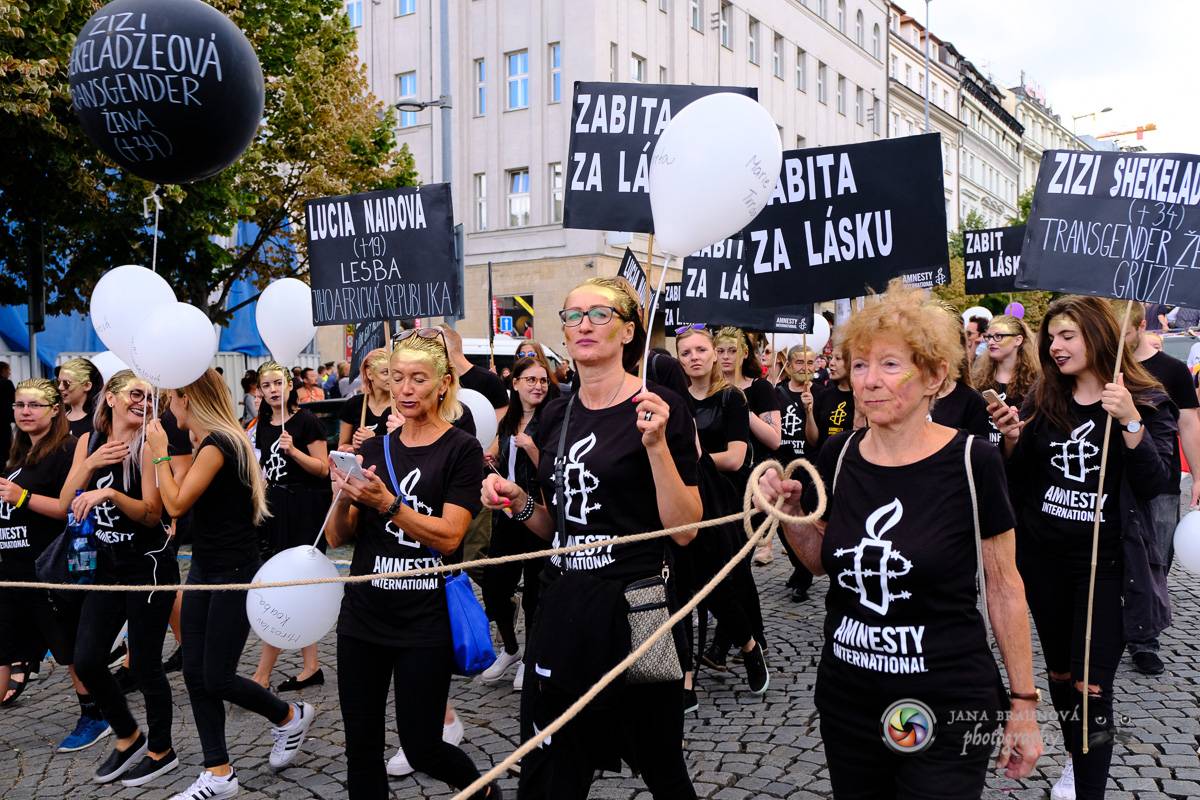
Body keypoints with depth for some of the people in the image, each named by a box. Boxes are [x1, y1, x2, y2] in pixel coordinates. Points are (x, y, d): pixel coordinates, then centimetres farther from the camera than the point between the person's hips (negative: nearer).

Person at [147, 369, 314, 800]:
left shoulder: (218, 444, -19)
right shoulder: (212, 442, 11)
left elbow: (176, 504, -19)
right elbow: (184, 499, 13)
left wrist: (159, 453, -12)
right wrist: (163, 453, 12)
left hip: (233, 574, -10)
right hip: (206, 570, 10)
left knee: (216, 678, -2)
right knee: (195, 673, 8)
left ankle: (291, 716, 22)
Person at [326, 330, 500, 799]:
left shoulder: (461, 450, -6)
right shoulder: (373, 450, 8)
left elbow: (449, 535, -15)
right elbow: (337, 538, 6)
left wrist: (386, 503, -26)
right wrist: (344, 498, -15)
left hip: (425, 622, -4)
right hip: (363, 615, 5)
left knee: (421, 749, 5)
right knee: (361, 748, 10)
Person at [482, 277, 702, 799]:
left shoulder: (660, 407, -10)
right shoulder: (555, 415, 8)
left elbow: (684, 530, -14)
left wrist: (657, 444, -24)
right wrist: (517, 501, -1)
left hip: (632, 607, -5)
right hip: (562, 605, 6)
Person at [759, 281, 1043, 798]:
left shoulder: (972, 462, -13)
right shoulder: (838, 455, -2)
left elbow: (1003, 586, -5)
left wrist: (1023, 702, -2)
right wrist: (789, 511, -6)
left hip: (947, 707, -4)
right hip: (845, 695, 4)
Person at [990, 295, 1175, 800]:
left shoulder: (1147, 402, -5)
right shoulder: (1042, 400, 3)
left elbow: (1155, 482, -14)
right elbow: (1018, 479, 7)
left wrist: (1129, 422, -26)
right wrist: (1012, 439, -12)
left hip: (1105, 564, -4)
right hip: (1043, 558, 4)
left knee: (1091, 684, -6)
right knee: (1059, 672, 16)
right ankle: (1076, 759, 37)